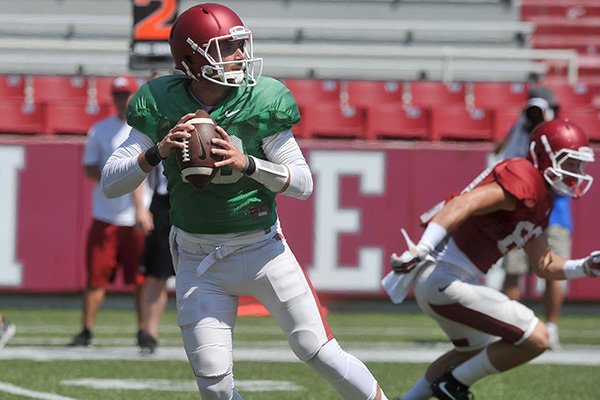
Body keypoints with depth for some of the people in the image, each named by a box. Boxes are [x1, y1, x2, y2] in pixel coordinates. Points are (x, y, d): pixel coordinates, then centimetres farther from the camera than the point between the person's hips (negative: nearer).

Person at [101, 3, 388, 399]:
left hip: (262, 248, -1)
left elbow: (303, 183, -11)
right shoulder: (161, 104, -8)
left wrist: (247, 163, -27)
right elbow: (111, 182, -8)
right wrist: (158, 152, -26)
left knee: (318, 351, -3)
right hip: (199, 259, 1)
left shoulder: (261, 100, -12)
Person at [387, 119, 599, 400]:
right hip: (446, 279, -11)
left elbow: (544, 265, 25)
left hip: (435, 280, 11)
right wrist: (422, 249, -40)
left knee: (473, 351, 34)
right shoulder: (525, 181, -15)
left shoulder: (542, 200, 17)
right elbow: (463, 204, -30)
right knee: (536, 339, -8)